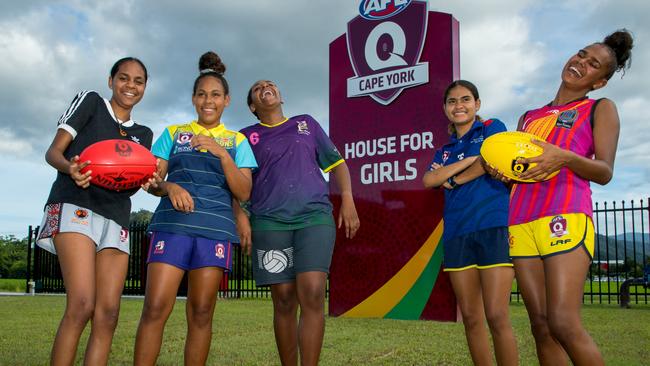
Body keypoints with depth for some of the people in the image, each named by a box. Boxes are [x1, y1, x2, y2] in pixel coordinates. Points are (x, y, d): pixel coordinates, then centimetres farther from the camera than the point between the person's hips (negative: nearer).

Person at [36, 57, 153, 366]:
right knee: (81, 305, -22)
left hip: (116, 217, 5)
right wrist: (70, 168, -19)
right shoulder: (90, 102, 13)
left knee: (107, 314, -6)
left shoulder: (143, 135, 24)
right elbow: (53, 151, 4)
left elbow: (132, 183, 16)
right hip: (75, 206, -5)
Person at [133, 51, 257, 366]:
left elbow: (243, 193, 4)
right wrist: (168, 187, -12)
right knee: (155, 308, -11)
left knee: (201, 313, 0)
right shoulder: (173, 133, 16)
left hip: (215, 230, 0)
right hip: (172, 224, 0)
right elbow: (152, 182, 12)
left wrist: (221, 152, -10)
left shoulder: (237, 141, 14)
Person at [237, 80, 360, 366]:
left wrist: (347, 199, 5)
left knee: (313, 294, -16)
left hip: (316, 215, 0)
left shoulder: (307, 124, 21)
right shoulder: (247, 136, 17)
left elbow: (336, 163, 20)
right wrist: (241, 216, -6)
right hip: (270, 222, 0)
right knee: (284, 301, -1)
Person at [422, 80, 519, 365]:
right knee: (471, 318, 5)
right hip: (457, 234, 5)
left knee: (497, 317, -12)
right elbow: (429, 180, 3)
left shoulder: (492, 128, 10)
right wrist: (472, 158, -6)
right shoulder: (445, 150, 21)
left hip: (493, 227, -5)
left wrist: (451, 180, 2)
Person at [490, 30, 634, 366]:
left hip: (565, 218, -5)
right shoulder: (528, 118, 26)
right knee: (541, 326, 0)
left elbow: (604, 172, 0)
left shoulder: (601, 109, 12)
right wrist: (501, 172, 4)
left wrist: (565, 158, -20)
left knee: (564, 324, -18)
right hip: (520, 223, 5)